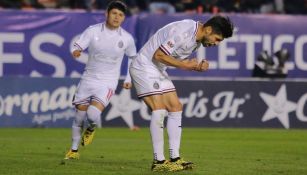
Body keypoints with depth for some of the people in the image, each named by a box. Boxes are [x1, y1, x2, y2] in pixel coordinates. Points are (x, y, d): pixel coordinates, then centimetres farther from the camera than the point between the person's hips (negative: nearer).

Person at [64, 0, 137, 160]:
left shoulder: (127, 38, -4)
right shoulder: (93, 31, -7)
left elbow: (133, 57, 14)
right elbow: (77, 46, -9)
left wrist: (129, 79, 12)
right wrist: (76, 51, -33)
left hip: (107, 83, -1)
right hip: (88, 79, 1)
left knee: (93, 113, -23)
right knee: (80, 115, 5)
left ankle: (91, 129, 14)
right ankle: (73, 150, 25)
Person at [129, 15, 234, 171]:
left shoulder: (197, 38, 5)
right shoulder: (183, 32, -25)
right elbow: (158, 55, -24)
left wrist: (198, 66, -6)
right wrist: (183, 64, -23)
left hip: (158, 71, 10)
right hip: (144, 67, -10)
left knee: (175, 108, 5)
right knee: (159, 110, -17)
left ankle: (175, 158, 5)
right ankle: (158, 161, -14)